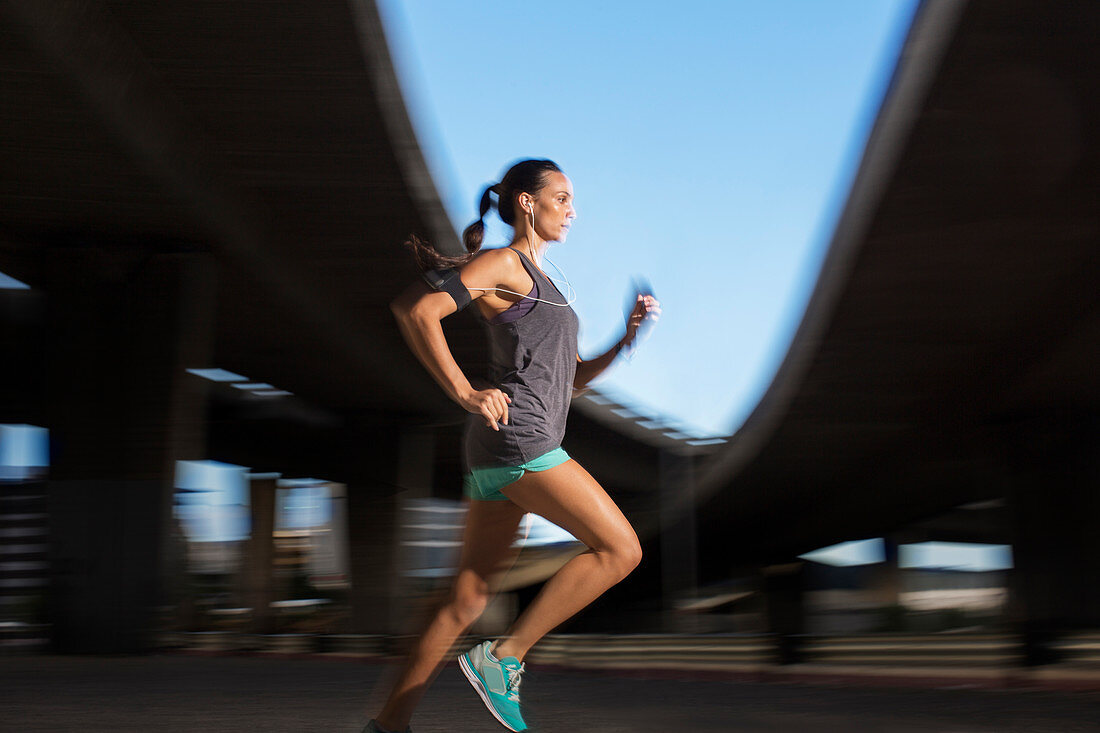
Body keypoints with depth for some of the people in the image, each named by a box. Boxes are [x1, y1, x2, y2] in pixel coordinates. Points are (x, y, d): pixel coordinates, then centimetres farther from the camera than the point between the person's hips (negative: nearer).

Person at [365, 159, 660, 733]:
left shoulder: (541, 284, 27)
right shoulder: (503, 264, -1)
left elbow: (572, 378, 28)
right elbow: (413, 308, -14)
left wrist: (626, 337, 14)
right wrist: (464, 394, -16)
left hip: (499, 455, 9)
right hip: (517, 436, -9)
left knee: (468, 600, 8)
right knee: (620, 549, -8)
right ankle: (503, 658, -7)